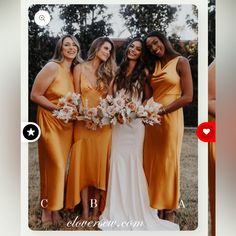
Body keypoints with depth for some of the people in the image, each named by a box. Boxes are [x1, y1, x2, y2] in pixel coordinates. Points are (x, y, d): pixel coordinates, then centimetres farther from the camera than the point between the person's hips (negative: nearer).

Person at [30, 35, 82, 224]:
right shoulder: (52, 67, -13)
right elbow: (35, 95, -14)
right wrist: (59, 109, -20)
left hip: (68, 124, 6)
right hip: (50, 121, -6)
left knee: (61, 165, 11)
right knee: (54, 165, -5)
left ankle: (55, 208, 25)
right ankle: (48, 209, 13)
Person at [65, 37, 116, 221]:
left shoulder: (108, 72, 12)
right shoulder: (80, 68, 5)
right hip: (83, 123, -2)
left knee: (100, 164, 2)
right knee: (83, 163, 0)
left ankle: (96, 210, 10)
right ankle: (85, 211, 7)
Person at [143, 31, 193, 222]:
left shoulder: (181, 62, -3)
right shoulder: (152, 66, 16)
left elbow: (187, 97, -10)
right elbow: (149, 93, 15)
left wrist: (162, 110, -15)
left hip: (170, 118, -5)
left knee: (168, 163, 1)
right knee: (152, 162, 6)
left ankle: (169, 211, 15)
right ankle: (156, 207, 18)